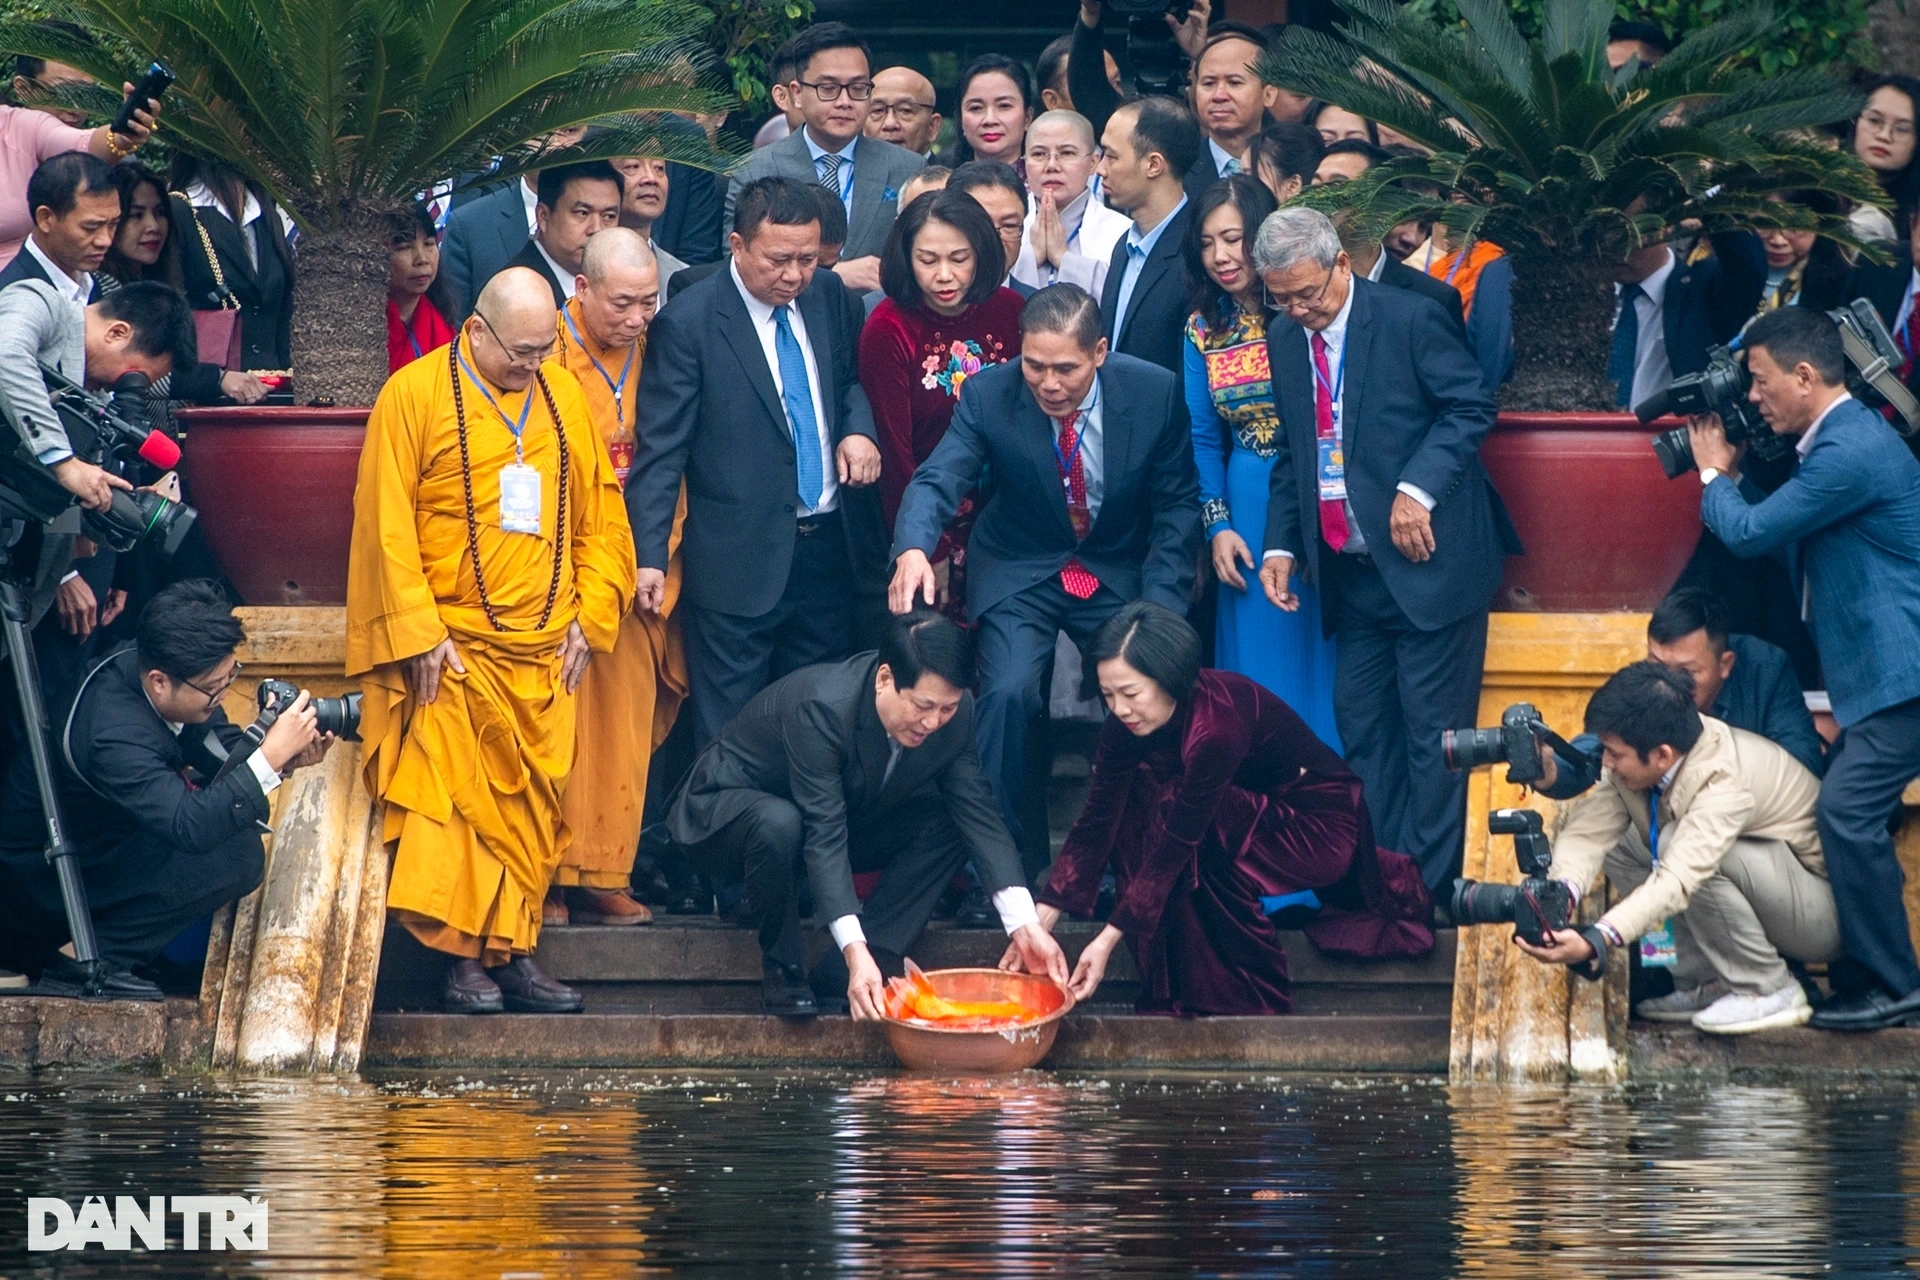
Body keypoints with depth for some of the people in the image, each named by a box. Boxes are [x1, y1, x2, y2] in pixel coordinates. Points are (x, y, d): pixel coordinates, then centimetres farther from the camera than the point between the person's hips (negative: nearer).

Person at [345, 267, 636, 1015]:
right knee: (455, 805, -8)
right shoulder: (415, 395, -4)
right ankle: (465, 960, -5)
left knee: (532, 807, 4)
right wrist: (418, 635, -11)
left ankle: (514, 952, 9)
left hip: (543, 654, 4)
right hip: (451, 649, -4)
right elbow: (385, 525, -6)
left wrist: (589, 616, 6)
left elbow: (600, 516, 16)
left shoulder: (564, 398, 11)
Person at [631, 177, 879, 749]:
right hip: (740, 561, -5)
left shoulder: (829, 296, 5)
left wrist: (858, 427, -2)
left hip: (827, 546, 5)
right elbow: (659, 449, -11)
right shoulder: (688, 322, -11)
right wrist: (650, 555, -17)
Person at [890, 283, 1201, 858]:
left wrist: (1159, 609, -14)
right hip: (1021, 574, -1)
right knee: (1008, 694, -23)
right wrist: (912, 549, -46)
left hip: (1120, 574, 1)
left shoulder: (1156, 393, -13)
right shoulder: (988, 395, -16)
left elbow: (1177, 506, -5)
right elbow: (937, 481, -24)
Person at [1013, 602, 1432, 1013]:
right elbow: (1095, 823, -10)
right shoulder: (1129, 723, -13)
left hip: (1317, 826, -8)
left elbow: (1179, 841, -30)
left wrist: (1108, 940, -29)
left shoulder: (1216, 725, -34)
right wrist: (1038, 924, -16)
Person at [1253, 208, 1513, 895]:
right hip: (1352, 573, 7)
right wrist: (1281, 545, 7)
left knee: (1432, 728, -5)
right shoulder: (1285, 342, 10)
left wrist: (1418, 488, -20)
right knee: (1361, 726, 8)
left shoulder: (1411, 318, -10)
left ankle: (1428, 890, -2)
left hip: (1426, 560, -7)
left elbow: (1471, 407, -10)